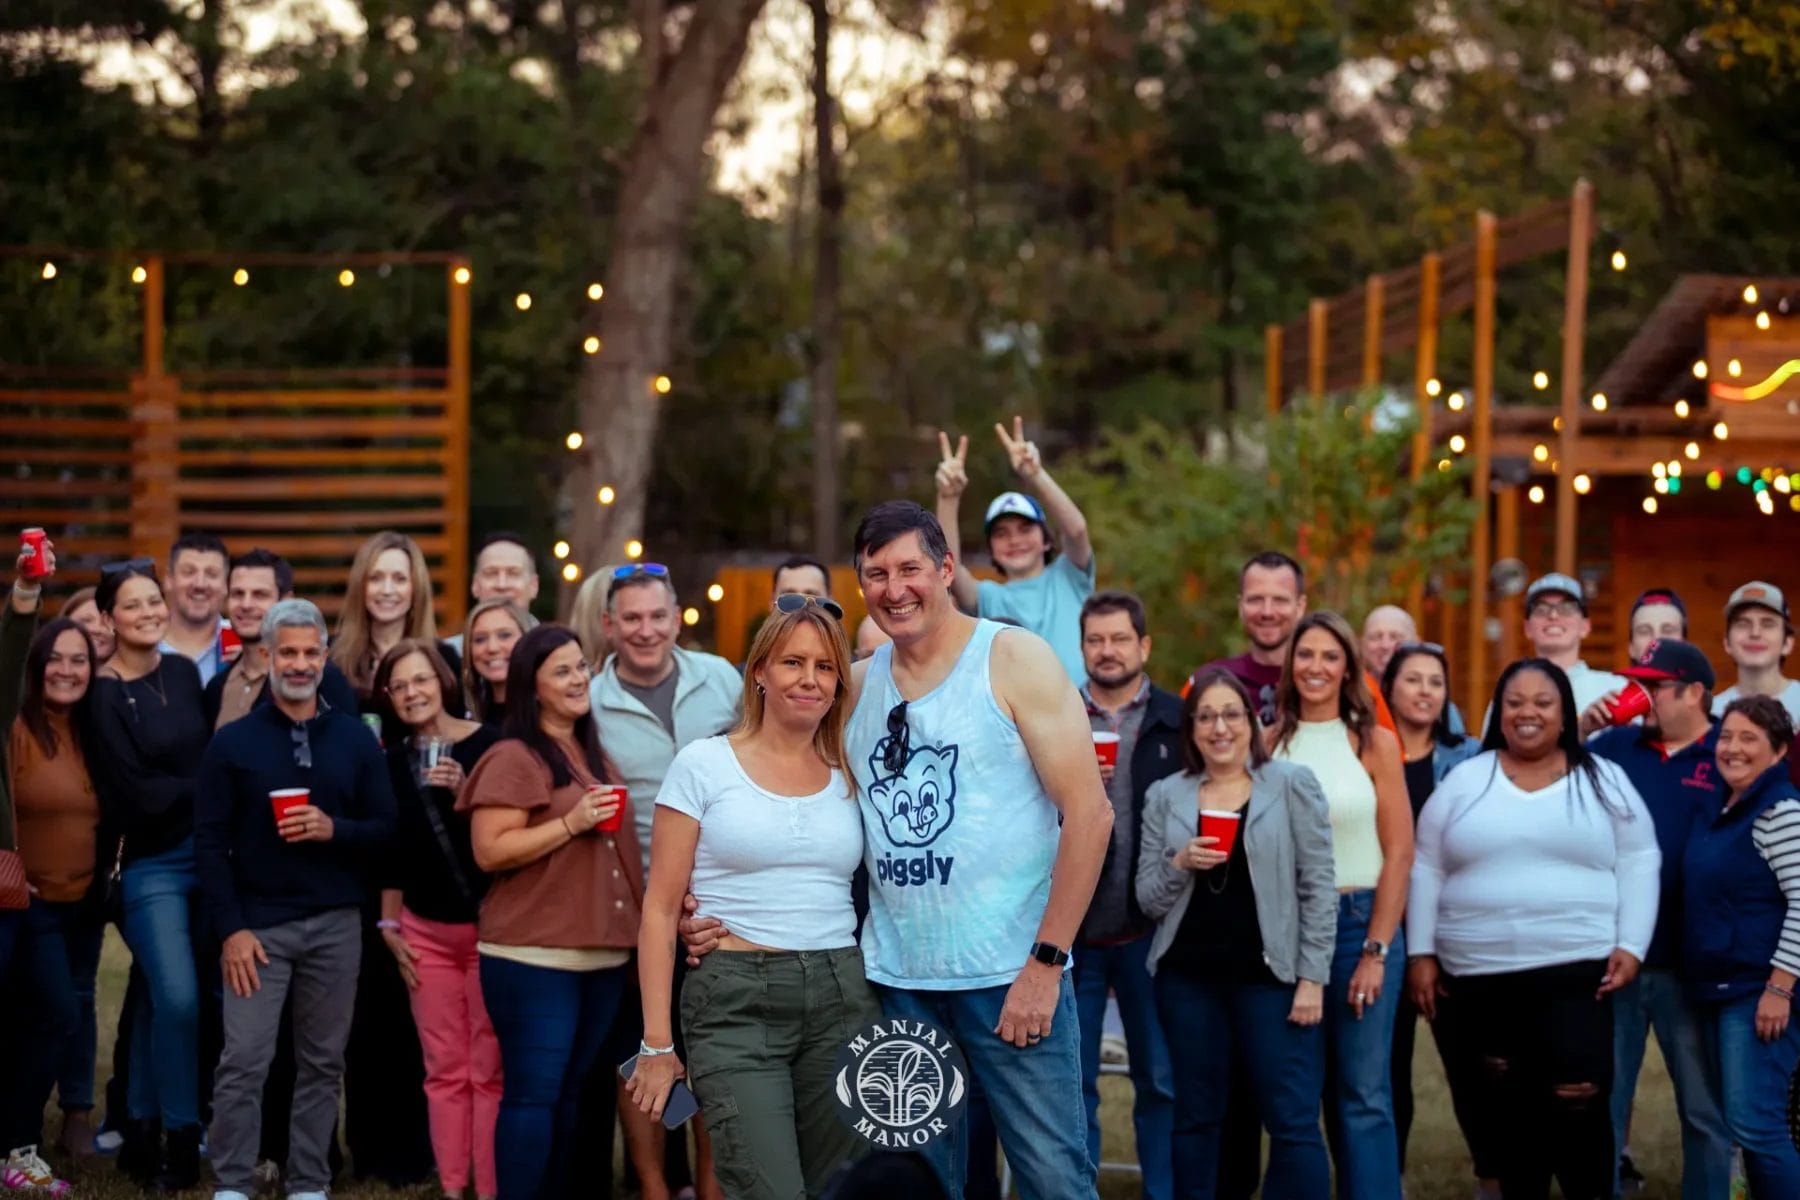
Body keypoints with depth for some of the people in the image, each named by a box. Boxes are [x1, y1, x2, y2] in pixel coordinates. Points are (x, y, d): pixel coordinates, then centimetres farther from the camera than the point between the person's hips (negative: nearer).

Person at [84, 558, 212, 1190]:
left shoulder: (184, 673, 7)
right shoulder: (104, 696, -9)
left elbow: (210, 754, 10)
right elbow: (135, 793, -14)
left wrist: (174, 789, -8)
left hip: (205, 852, 5)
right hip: (151, 864, -5)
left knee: (162, 997, 8)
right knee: (178, 999, -11)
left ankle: (145, 1132, 17)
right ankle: (180, 1138, 1)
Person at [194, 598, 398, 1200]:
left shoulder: (355, 739, 7)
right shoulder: (233, 741, 1)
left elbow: (385, 827, 6)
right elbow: (209, 841, -2)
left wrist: (334, 829, -15)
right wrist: (230, 927, -10)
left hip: (337, 924, 2)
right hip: (259, 924, -2)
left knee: (323, 1063, 7)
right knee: (244, 1062, -6)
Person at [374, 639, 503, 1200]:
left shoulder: (488, 745, -7)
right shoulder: (393, 762, 8)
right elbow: (392, 851, 15)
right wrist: (388, 927, 13)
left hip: (488, 925, -4)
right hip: (425, 931, 4)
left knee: (490, 1069, -5)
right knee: (445, 1071, 4)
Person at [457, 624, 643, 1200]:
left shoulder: (595, 755, 16)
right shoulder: (513, 760, -9)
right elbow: (488, 851, -16)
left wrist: (636, 925, 17)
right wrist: (571, 823, -20)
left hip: (602, 953, 8)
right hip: (532, 956, -8)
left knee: (571, 1093, 11)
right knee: (533, 1092, -9)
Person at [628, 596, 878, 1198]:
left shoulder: (850, 775, 11)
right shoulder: (704, 764, 1)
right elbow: (661, 909, 0)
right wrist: (657, 1043, -4)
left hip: (842, 997, 4)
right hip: (736, 999, -4)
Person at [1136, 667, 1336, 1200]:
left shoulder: (1292, 785, 1)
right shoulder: (1165, 796, 8)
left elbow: (1317, 888, -1)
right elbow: (1148, 899, 7)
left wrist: (1312, 977, -7)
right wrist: (1180, 864, -13)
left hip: (1270, 975, -3)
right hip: (1187, 978, 3)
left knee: (1293, 1121, -5)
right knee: (1195, 1117, 9)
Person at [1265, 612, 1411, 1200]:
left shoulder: (1374, 744, 0)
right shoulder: (1269, 743, 5)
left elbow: (1399, 852, -2)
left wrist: (1376, 951, -8)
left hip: (1360, 924, -2)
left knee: (1363, 1095, -2)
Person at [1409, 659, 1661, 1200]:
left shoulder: (1604, 780, 5)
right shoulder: (1464, 781, 8)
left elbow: (1639, 865, 4)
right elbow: (1426, 869, 9)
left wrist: (1631, 946, -6)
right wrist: (1420, 953, 4)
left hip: (1576, 971, -2)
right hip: (1482, 977, 2)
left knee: (1578, 1105, -12)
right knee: (1513, 1108, 8)